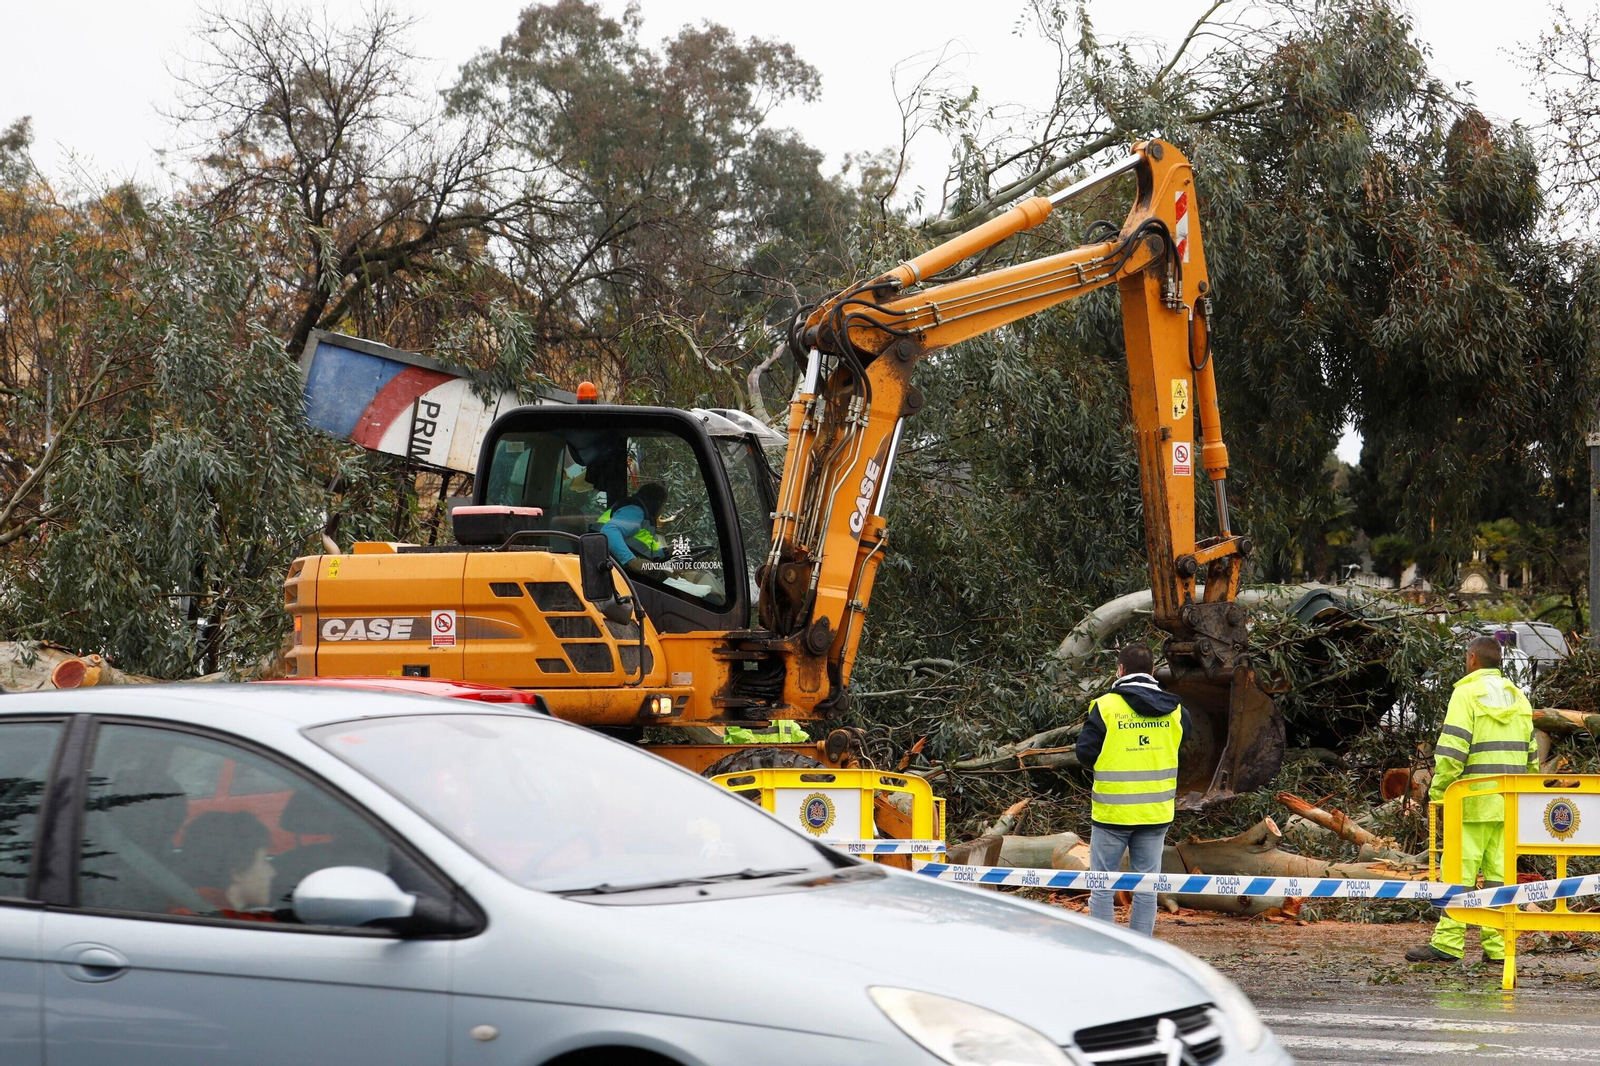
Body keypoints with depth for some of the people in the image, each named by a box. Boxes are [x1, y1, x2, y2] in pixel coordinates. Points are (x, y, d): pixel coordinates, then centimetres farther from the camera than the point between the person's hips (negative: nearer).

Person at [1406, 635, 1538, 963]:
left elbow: (1452, 750, -13)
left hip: (1474, 801, -6)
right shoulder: (1518, 697, 15)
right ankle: (1497, 945, 3)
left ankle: (1448, 943, -7)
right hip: (1509, 801, 6)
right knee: (1499, 871, 5)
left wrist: (1438, 794, -8)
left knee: (1460, 869, -6)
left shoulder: (1467, 693, -6)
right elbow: (1531, 754, 17)